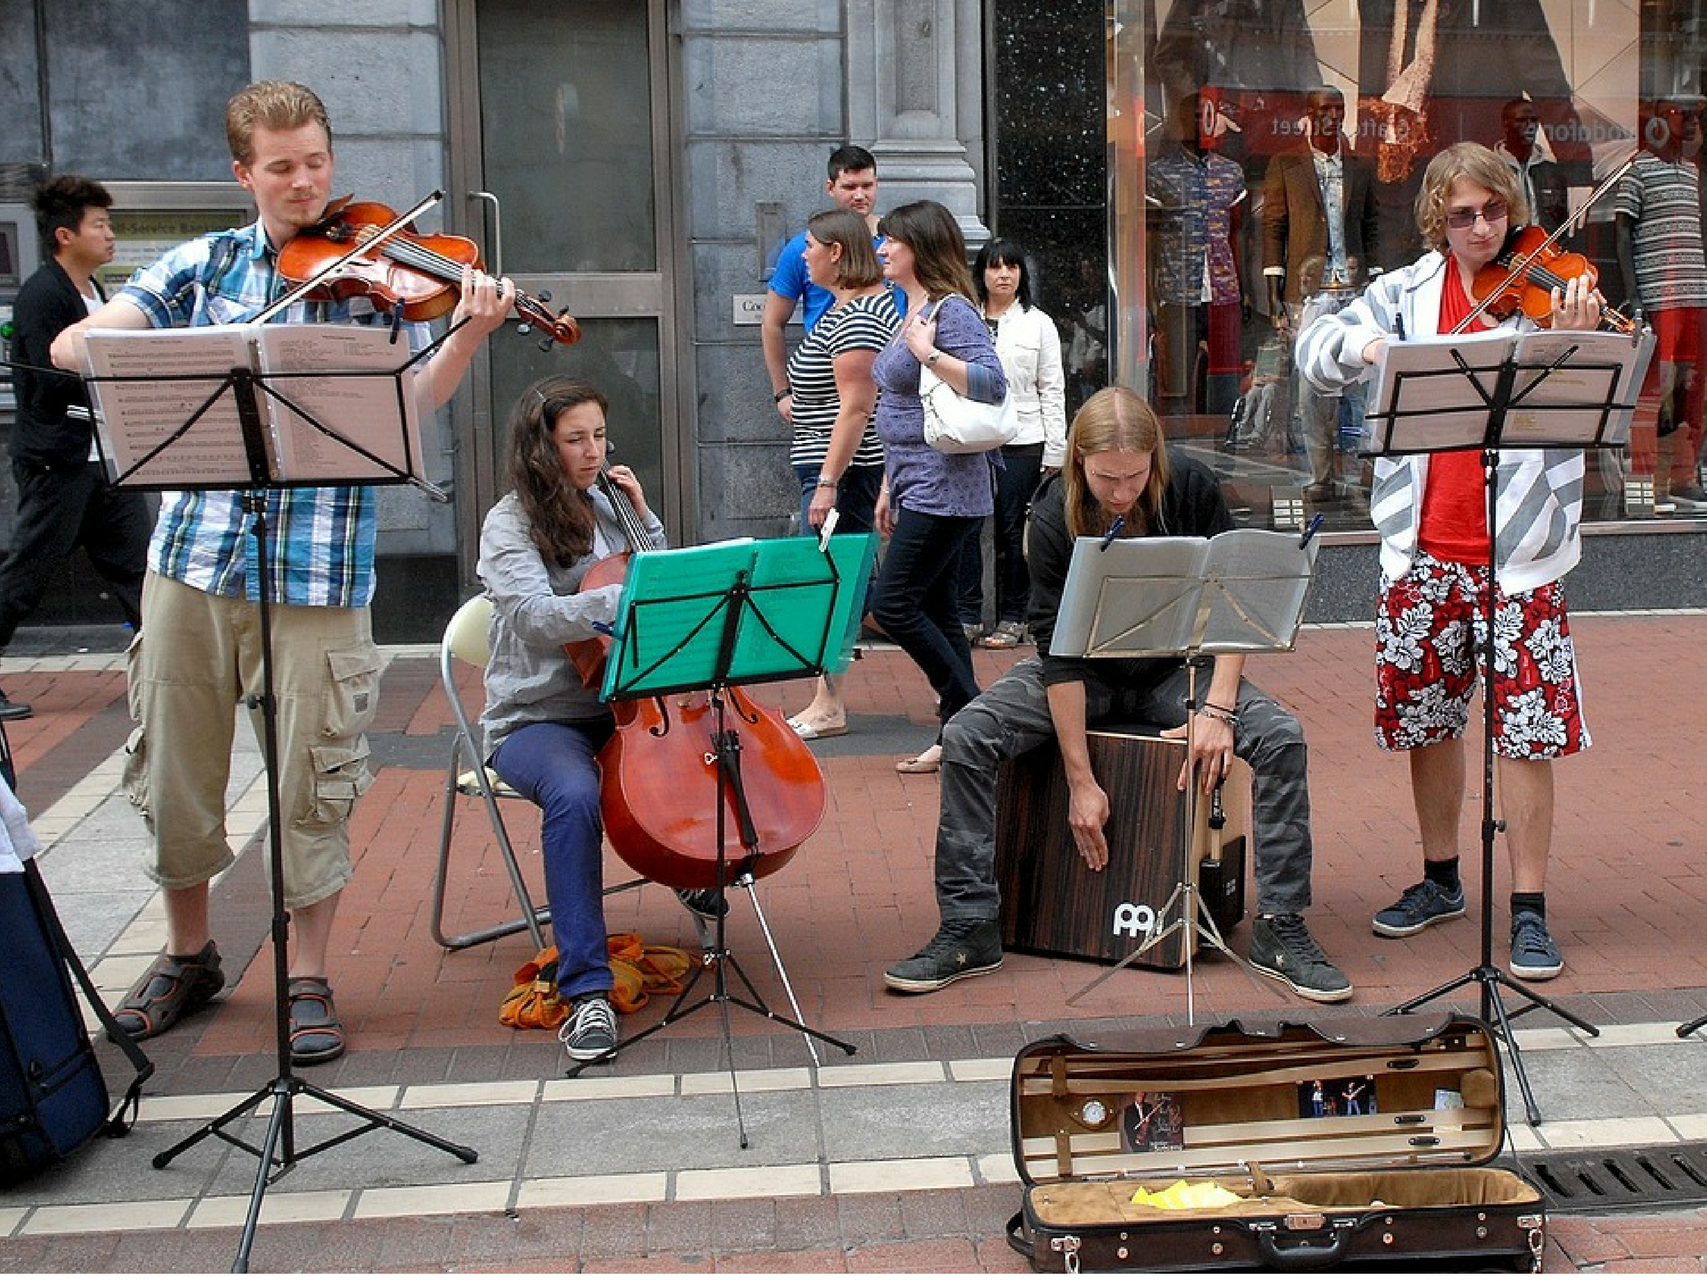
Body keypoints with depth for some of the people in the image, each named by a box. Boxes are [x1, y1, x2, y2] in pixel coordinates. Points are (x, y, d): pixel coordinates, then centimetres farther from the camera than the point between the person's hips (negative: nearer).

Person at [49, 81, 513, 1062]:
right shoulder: (205, 263, 10)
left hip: (320, 566, -3)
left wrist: (470, 332, -30)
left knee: (316, 781, 1)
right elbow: (72, 345, 2)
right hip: (194, 549, 3)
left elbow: (415, 400, -11)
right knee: (174, 763, 12)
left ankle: (309, 981, 18)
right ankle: (189, 954, 33)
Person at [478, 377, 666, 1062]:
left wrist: (645, 521, 6)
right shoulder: (510, 524, -6)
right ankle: (588, 990, -34)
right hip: (537, 718, -5)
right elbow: (539, 615, -24)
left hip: (618, 704, 6)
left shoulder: (605, 509, 12)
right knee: (575, 796, -37)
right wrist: (631, 596, -35)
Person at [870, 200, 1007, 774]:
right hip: (919, 487, 10)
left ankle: (967, 712, 0)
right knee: (937, 610, 10)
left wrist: (929, 354, -26)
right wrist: (889, 487, 23)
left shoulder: (951, 311, -12)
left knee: (893, 604, -10)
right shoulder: (910, 311, 17)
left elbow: (993, 383, -24)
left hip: (943, 487, -10)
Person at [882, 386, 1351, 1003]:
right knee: (966, 737, -24)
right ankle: (969, 928, -14)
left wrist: (1218, 708, -23)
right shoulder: (1052, 516, -20)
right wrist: (1080, 780, -24)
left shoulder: (1190, 486, -17)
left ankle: (1280, 928, -12)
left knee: (1281, 736, -24)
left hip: (1175, 669, 1)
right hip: (1084, 674, -1)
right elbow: (1060, 651, -21)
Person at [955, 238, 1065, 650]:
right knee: (964, 528, -2)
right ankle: (967, 614, 6)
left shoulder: (1038, 324, 6)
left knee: (1013, 532, 3)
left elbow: (1052, 391, 4)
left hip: (1021, 443, -1)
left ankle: (1012, 618, 11)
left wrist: (1054, 453, -2)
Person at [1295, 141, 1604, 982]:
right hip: (1424, 545, 3)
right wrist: (1369, 346, -22)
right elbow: (1314, 350, -1)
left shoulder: (1543, 293, -3)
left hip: (1516, 548, -3)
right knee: (1425, 717, 13)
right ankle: (1440, 881, 32)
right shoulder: (1408, 291, 5)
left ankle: (1528, 912, 11)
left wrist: (1572, 344, -31)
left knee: (1528, 725, -2)